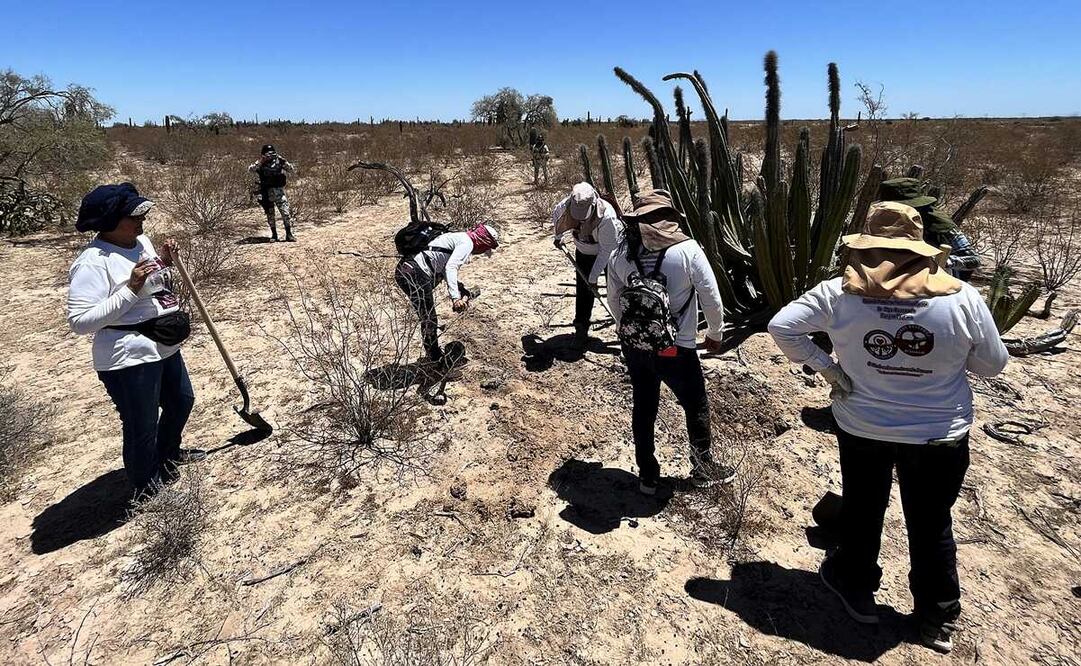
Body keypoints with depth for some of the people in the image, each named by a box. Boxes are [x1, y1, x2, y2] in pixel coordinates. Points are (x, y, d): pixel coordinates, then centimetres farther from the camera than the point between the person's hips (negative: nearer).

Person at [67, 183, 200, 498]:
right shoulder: (93, 261, -20)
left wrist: (164, 263, 2)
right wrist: (131, 289, -29)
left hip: (165, 348, 10)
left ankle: (168, 454, 53)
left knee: (182, 400, 27)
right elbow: (80, 320, -24)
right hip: (130, 360, -9)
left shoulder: (141, 241, 6)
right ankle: (146, 487, 27)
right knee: (142, 427, 4)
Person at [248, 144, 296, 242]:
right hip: (266, 193, 1)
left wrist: (284, 162, -22)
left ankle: (289, 234, -4)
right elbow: (250, 170, -14)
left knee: (286, 212, -9)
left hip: (279, 191, -1)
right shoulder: (260, 164, 1)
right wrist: (260, 162, -25)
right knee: (270, 215, 8)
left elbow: (292, 170, -7)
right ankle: (274, 235, 19)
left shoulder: (279, 161, 1)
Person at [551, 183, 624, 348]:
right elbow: (555, 217, 1)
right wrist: (557, 237, 14)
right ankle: (581, 330, 13)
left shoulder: (606, 216, -40)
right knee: (583, 290, 2)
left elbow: (606, 250, -29)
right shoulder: (565, 206, -27)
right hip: (584, 252, 4)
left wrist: (594, 277, -26)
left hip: (611, 251, -3)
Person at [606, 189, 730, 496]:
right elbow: (712, 298, -8)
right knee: (696, 407, 20)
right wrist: (715, 333, 10)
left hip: (634, 347, 4)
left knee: (643, 409, 21)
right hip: (676, 349, -4)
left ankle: (647, 475, 35)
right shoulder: (687, 249, -14)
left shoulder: (620, 254, -3)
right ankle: (702, 467, 39)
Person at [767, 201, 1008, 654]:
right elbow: (993, 365, -3)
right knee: (931, 526, 19)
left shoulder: (839, 293, -17)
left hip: (862, 428, 0)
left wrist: (826, 368, -9)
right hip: (939, 435, 0)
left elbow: (781, 327, -14)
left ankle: (856, 590, 44)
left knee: (861, 511, 22)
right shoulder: (962, 299, -16)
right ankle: (939, 620, 38)